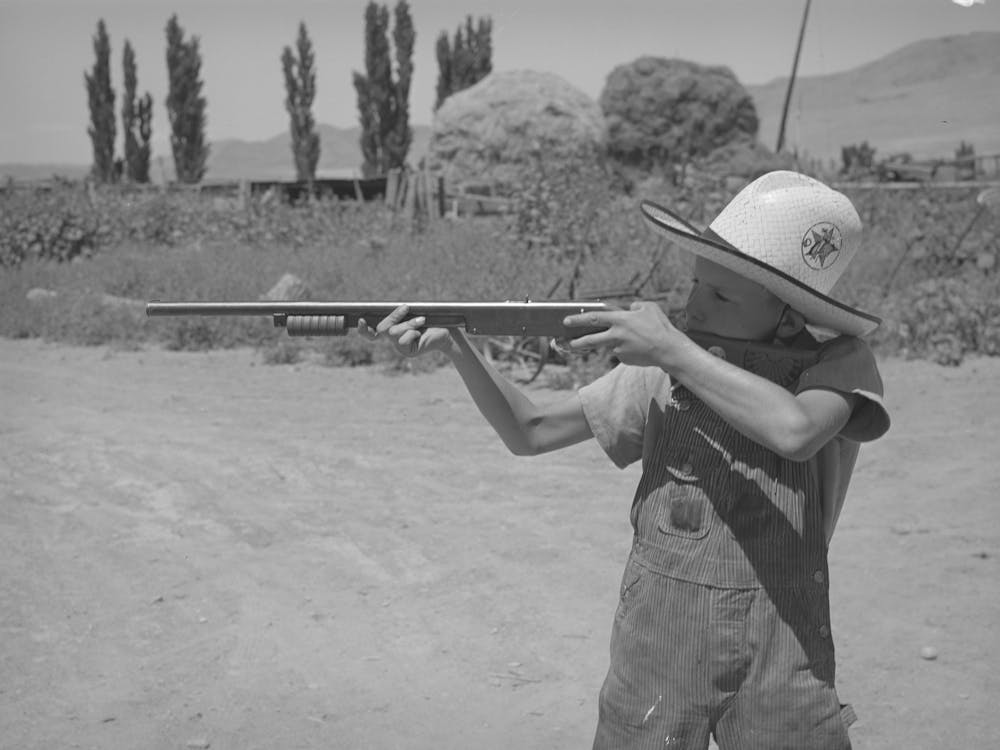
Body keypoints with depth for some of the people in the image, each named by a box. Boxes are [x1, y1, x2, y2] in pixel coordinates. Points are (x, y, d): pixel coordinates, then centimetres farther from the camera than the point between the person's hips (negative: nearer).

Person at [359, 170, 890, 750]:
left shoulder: (839, 361, -8)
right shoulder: (664, 368, 0)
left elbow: (793, 430, -30)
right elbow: (531, 431, 3)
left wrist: (673, 350, -23)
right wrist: (457, 346, -11)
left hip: (779, 664, -2)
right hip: (654, 655, 2)